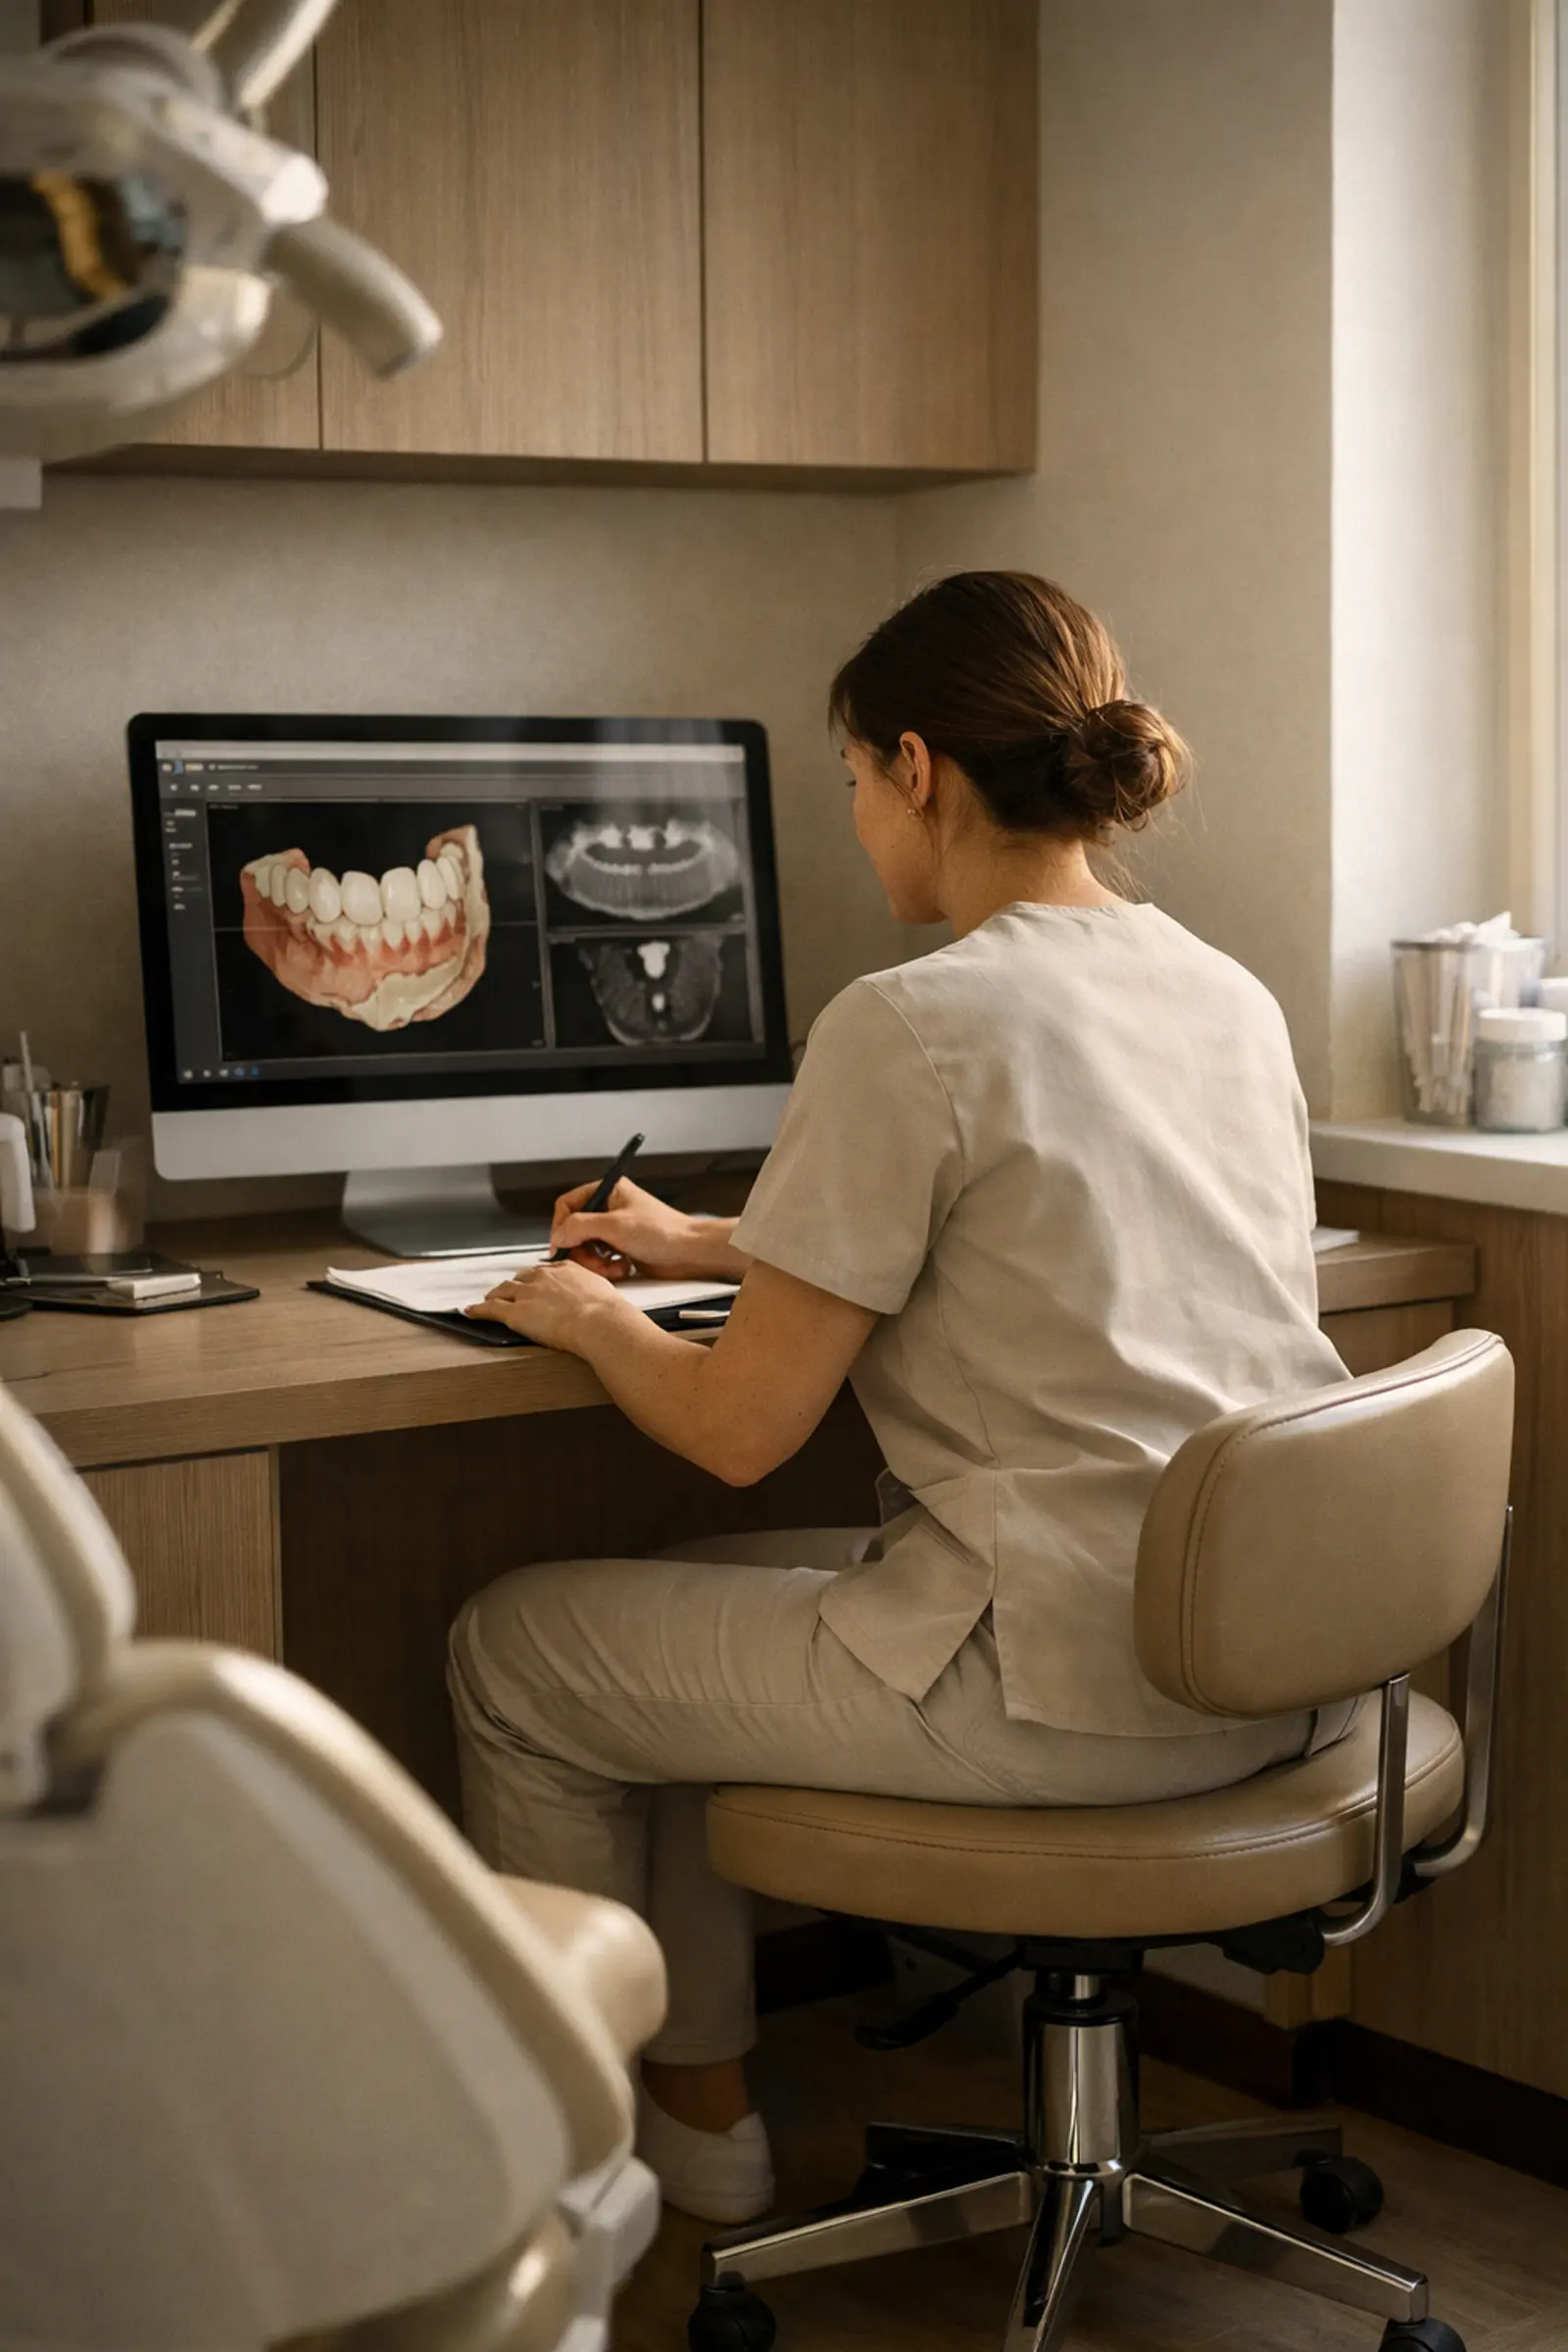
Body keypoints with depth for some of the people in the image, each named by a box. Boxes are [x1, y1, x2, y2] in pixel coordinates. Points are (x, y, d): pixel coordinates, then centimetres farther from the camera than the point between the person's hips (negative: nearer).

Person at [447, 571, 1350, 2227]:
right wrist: (711, 1248, 30)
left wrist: (587, 1321, 10)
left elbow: (740, 1433, -11)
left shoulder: (909, 1028, -16)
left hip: (1063, 1686, -8)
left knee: (514, 1651, 14)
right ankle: (697, 2104, 36)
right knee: (693, 1601, 28)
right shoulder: (1231, 994, 10)